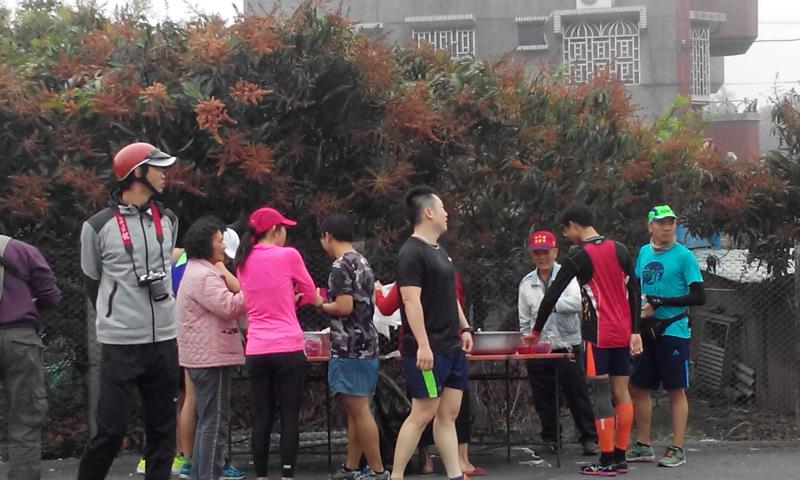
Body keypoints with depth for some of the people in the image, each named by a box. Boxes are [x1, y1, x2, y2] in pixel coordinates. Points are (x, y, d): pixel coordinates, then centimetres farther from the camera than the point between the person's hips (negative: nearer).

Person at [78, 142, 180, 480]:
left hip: (164, 340, 5)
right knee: (112, 429, -6)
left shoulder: (169, 221, 9)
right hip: (120, 343, -5)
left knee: (162, 427, 8)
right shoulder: (98, 226, -5)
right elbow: (93, 283, 7)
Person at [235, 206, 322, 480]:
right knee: (290, 417, 1)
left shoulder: (244, 262, 9)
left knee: (263, 417, 8)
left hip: (255, 351, 5)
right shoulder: (288, 255, -6)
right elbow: (310, 296, 6)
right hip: (288, 348, -5)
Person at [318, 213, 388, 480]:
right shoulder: (362, 262, 15)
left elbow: (344, 308, -20)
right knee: (356, 409, 12)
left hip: (349, 348, -10)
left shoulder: (340, 266, -13)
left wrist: (320, 304, -3)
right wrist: (329, 302, 17)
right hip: (366, 344, 10)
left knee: (359, 410, -6)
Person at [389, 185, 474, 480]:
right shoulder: (412, 252, -12)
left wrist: (464, 328, 17)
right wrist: (422, 344, -24)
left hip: (452, 347, 9)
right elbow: (411, 301, -19)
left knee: (449, 414, 8)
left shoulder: (439, 251, 17)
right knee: (423, 414, -8)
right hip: (428, 350, -9)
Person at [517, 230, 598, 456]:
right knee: (543, 398, 8)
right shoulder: (526, 283, 11)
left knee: (578, 395, -1)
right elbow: (524, 320, 15)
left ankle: (589, 438, 8)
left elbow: (577, 302, -19)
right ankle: (550, 439, 21)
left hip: (567, 346, -4)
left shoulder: (567, 275, -1)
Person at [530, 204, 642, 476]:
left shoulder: (578, 258, -8)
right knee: (621, 393, 7)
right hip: (623, 334, 6)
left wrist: (536, 331, 6)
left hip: (598, 334, -6)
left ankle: (607, 462, -5)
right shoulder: (619, 250, 8)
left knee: (601, 396, -4)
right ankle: (620, 458, 9)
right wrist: (635, 331, 7)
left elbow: (552, 296, -4)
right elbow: (634, 292, 5)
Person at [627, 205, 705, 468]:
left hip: (673, 330, -6)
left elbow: (699, 296, -13)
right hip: (646, 331, 6)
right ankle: (643, 445, 21)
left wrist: (660, 303, -17)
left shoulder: (684, 256, -8)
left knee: (676, 390, 0)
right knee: (638, 387, 10)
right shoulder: (643, 252, 10)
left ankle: (677, 449, 5)